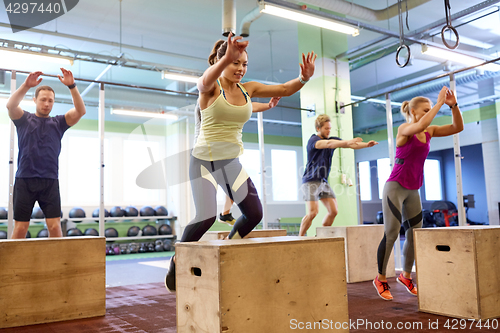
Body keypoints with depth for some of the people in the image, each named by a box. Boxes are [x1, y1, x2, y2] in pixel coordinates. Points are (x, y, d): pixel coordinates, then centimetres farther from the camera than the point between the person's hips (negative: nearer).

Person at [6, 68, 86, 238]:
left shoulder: (58, 123, 13)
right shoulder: (24, 119, 11)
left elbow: (80, 111, -2)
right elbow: (10, 105, -11)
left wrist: (72, 86, -13)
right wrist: (26, 85, -24)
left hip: (50, 182, 1)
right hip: (25, 180, -1)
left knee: (55, 226, -4)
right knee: (20, 228, 1)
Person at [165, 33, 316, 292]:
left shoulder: (248, 89, 4)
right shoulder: (211, 88, -11)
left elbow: (284, 89, -1)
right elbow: (205, 81, -37)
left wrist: (303, 78, -23)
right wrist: (227, 57, -56)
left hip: (232, 161, 6)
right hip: (204, 160, -5)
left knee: (254, 214, -3)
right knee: (206, 217, -18)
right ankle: (176, 262, 10)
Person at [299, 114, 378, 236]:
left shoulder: (333, 139, 9)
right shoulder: (313, 140, -12)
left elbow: (351, 145, 2)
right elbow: (328, 144, -32)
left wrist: (367, 144, -15)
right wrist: (347, 142, -43)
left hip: (324, 181, 7)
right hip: (311, 181, -7)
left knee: (333, 211, 1)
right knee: (312, 212, -16)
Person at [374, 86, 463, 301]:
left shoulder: (429, 131, 9)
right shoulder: (404, 129, -11)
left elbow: (457, 128, 5)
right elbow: (420, 125, -33)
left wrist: (453, 105, -8)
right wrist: (439, 102, -24)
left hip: (413, 191, 7)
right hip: (395, 187, -7)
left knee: (415, 235, 8)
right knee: (391, 234, -10)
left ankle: (406, 276, 25)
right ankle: (381, 278, 4)